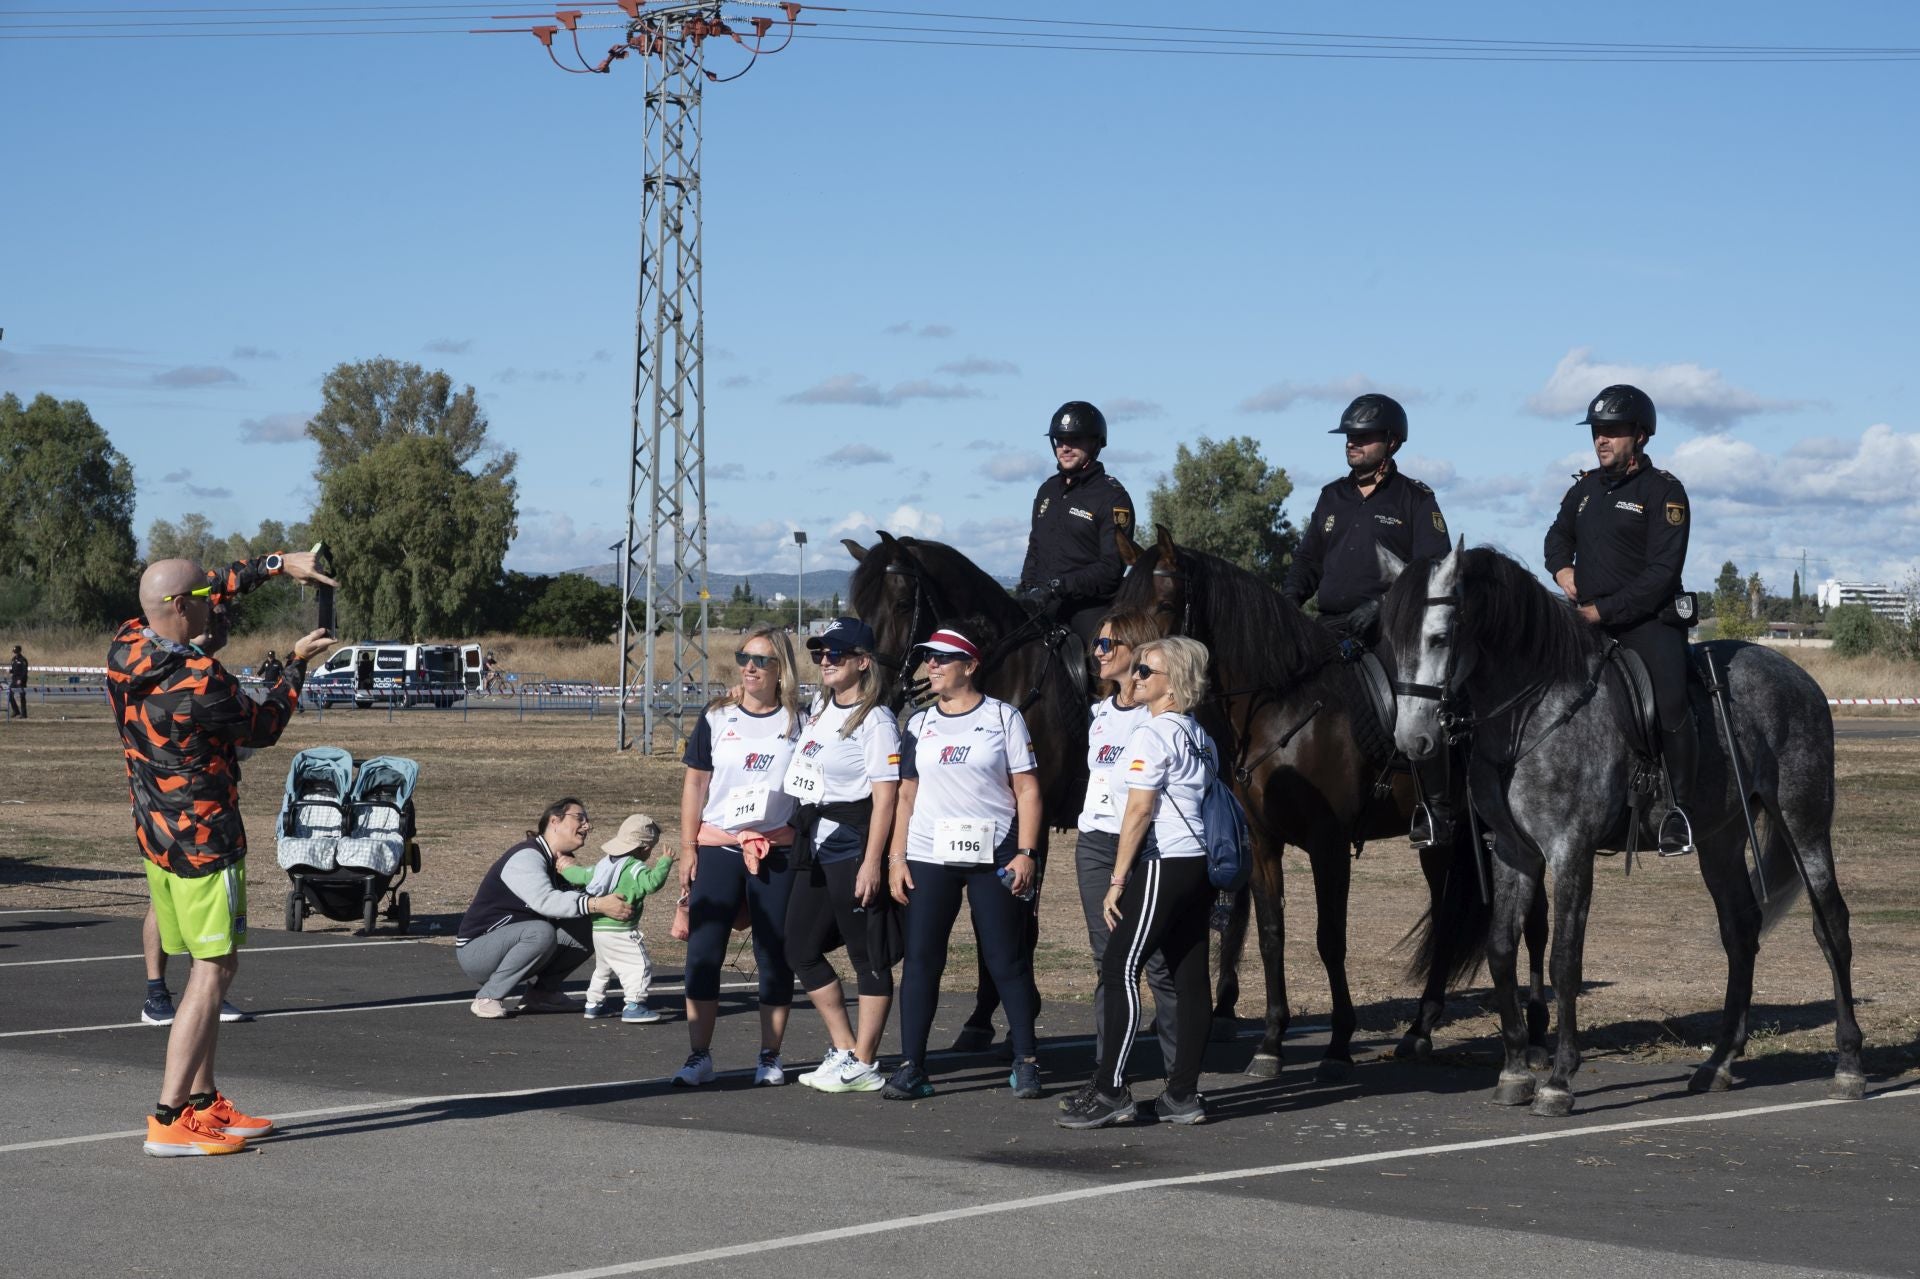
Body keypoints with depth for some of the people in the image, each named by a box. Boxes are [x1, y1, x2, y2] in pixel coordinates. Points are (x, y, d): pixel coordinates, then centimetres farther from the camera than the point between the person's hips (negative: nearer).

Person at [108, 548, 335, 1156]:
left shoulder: (125, 648, -2)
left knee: (203, 966, 17)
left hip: (155, 833, 9)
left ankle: (203, 1103, 22)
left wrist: (277, 562, 13)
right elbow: (264, 727, -5)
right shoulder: (199, 683, -25)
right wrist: (297, 665, 7)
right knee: (214, 972, -6)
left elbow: (210, 588, 14)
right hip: (204, 842, -9)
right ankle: (169, 1121, -10)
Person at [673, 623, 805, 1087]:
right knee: (703, 953, -2)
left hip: (776, 853, -1)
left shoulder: (798, 721, 3)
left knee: (775, 955, 3)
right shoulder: (717, 717, 6)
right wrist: (688, 848, 2)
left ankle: (770, 1057, 13)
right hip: (717, 848, 1)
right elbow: (696, 782, 7)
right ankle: (698, 1056, 4)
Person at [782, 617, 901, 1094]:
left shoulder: (875, 720, -12)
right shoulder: (819, 707, 14)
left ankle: (863, 1065, 5)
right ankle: (844, 1050, 21)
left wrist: (871, 862, -22)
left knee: (867, 956, -1)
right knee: (801, 950, 12)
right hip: (817, 849, 10)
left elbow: (885, 795, -18)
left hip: (854, 848, -10)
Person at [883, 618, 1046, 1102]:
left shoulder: (1003, 717, 1)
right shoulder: (920, 724, 11)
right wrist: (896, 858, 4)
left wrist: (1026, 853, -9)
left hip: (994, 855, -3)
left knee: (1007, 958, 1)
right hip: (929, 857, 3)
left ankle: (1025, 1062, 10)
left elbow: (1027, 790, -1)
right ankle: (911, 1066, 3)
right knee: (920, 959, -1)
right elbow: (907, 794, 12)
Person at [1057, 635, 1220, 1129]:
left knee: (1119, 970, -5)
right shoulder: (1201, 737, 15)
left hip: (1161, 865, -9)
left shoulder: (1150, 736, -11)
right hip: (1200, 865, 9)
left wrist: (1118, 880, -13)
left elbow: (1139, 812, -16)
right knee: (1190, 977, 7)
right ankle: (1183, 1095, 9)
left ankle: (1110, 1092, -7)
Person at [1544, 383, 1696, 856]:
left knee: (1671, 702, -25)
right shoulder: (1585, 488, 14)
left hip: (1648, 619, -7)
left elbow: (1662, 573, -14)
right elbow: (1559, 534, 34)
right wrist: (1561, 567, 10)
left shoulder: (1663, 491, -6)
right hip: (1589, 618, 7)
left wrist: (1604, 610, -18)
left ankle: (1678, 808, -11)